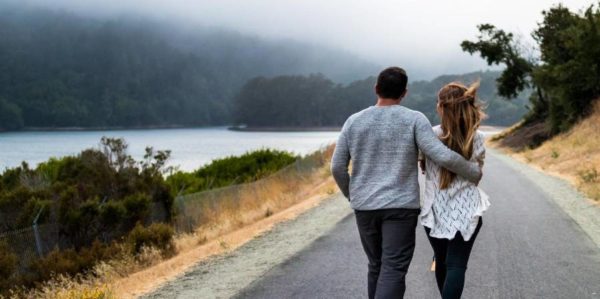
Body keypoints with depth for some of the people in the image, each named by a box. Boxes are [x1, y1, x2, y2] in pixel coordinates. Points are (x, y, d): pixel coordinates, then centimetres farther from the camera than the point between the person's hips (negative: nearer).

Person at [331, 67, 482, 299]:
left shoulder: (354, 121, 3)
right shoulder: (414, 120, -7)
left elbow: (337, 167, 5)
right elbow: (444, 156, -13)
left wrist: (351, 195, 22)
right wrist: (474, 173, 4)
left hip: (365, 207, 4)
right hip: (400, 206, -4)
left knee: (377, 266, 18)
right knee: (393, 271, -7)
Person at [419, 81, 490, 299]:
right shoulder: (477, 139, -4)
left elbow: (423, 167, 5)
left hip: (436, 210, 1)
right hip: (466, 212, -1)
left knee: (442, 262, 19)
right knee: (456, 265, -4)